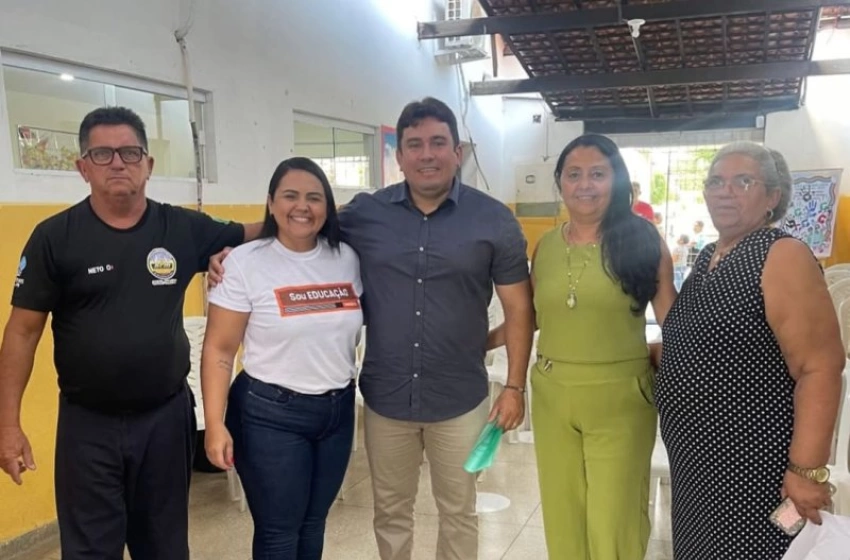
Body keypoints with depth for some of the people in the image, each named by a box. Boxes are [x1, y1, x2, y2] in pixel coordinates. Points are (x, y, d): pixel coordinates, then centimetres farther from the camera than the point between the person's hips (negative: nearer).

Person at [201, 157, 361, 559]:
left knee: (314, 523, 17)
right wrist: (215, 424, -14)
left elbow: (365, 321, 14)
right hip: (270, 415, -4)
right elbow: (219, 350, -9)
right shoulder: (246, 261, -10)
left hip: (338, 410, 4)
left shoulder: (347, 258, 1)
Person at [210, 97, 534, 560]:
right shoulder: (365, 214, -3)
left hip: (459, 400, -1)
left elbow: (518, 308, -2)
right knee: (390, 512, 21)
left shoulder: (494, 221, -7)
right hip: (385, 398, 2)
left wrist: (514, 386, -4)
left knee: (457, 512, 19)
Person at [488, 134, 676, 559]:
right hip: (551, 397, 4)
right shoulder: (545, 246, 5)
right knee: (561, 517, 16)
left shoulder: (643, 241, -4)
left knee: (613, 524, 7)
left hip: (619, 399, -3)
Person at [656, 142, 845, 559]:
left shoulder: (782, 257, -15)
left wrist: (807, 469, -24)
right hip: (694, 453, 8)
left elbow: (821, 367, -21)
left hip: (748, 458, -8)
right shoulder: (707, 258, 9)